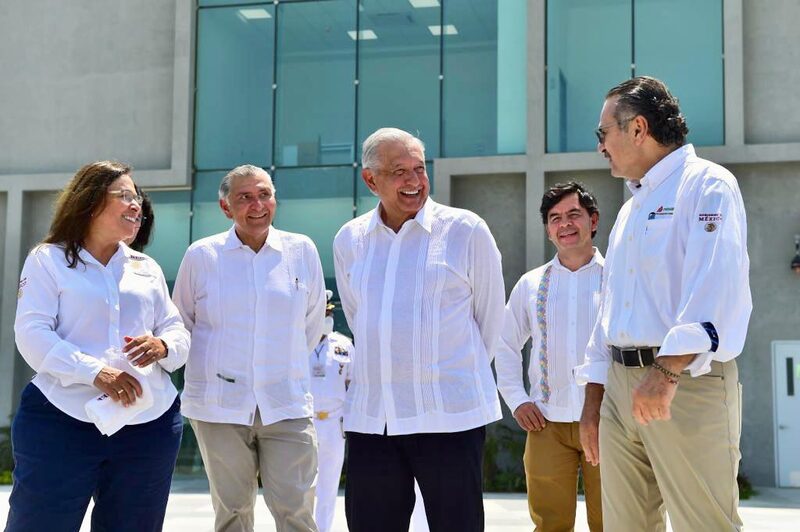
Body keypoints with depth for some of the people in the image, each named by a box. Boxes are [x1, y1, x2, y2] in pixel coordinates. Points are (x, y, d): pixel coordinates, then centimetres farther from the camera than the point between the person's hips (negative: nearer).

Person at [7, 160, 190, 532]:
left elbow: (177, 331, 15)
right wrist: (95, 371, -22)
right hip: (62, 421, -4)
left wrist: (163, 346, -11)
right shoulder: (48, 260, 3)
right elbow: (32, 334, -9)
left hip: (149, 424, 5)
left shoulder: (147, 268, 17)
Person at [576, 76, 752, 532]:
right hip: (621, 385, 8)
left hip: (687, 384, -8)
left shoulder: (707, 185, -4)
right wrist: (594, 399, 19)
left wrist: (667, 372, -29)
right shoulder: (632, 208, 23)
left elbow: (716, 285, -20)